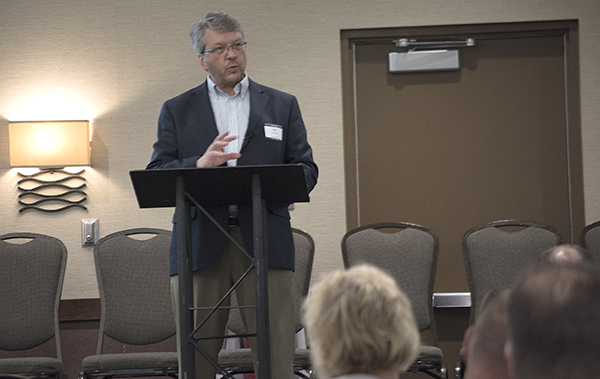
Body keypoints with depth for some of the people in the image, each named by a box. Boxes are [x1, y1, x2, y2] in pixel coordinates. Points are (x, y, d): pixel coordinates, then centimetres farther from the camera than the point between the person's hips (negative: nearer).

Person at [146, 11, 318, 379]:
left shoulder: (282, 105, 17)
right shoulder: (177, 110, 15)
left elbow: (307, 169, 9)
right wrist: (198, 165, -15)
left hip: (264, 238, 0)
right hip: (200, 242, 0)